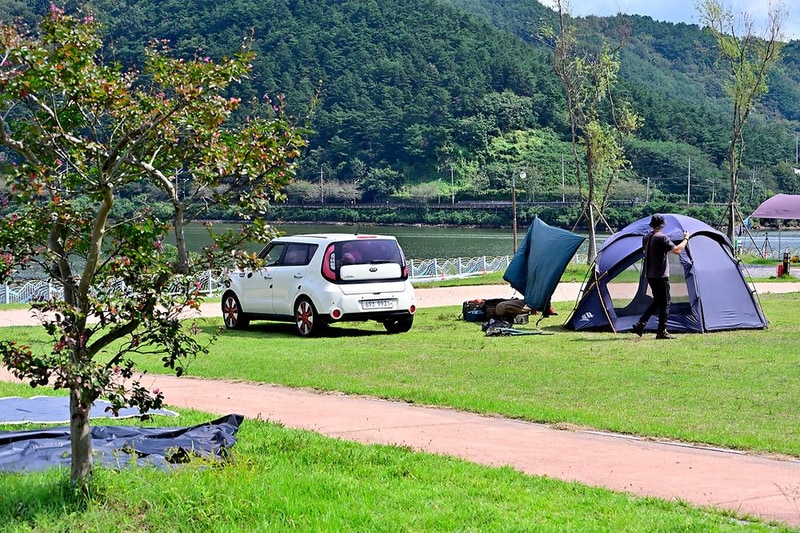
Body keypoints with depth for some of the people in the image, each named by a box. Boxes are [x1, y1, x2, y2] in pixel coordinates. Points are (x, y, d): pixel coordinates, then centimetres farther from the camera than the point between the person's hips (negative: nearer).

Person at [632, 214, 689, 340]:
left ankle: (640, 325, 12)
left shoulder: (645, 238, 9)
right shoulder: (662, 238, -16)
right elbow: (677, 250, -22)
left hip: (649, 276, 8)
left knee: (657, 301, 18)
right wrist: (686, 239, -7)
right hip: (661, 276, -8)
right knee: (665, 303, 0)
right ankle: (661, 332, 1)